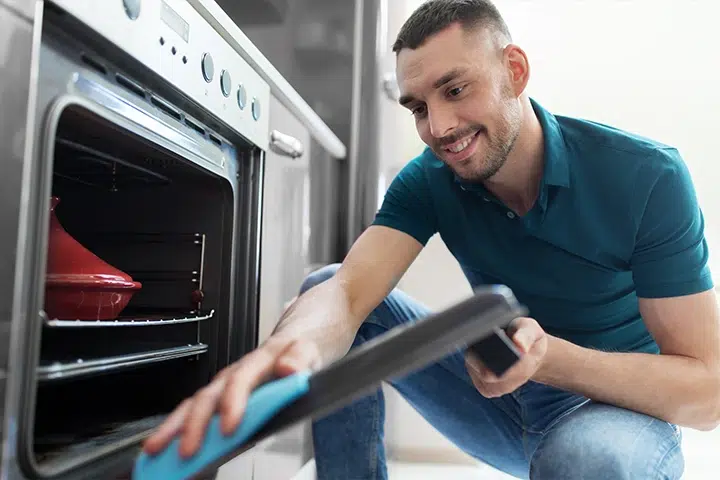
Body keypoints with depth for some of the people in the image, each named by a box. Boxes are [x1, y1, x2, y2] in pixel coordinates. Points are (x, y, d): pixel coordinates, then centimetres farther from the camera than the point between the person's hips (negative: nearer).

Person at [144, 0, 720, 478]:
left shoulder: (647, 177, -21)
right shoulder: (430, 180, -11)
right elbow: (349, 288, -28)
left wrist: (547, 356, -39)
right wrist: (291, 346, -52)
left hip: (623, 408, -2)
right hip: (501, 399, 3)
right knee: (323, 287, -12)